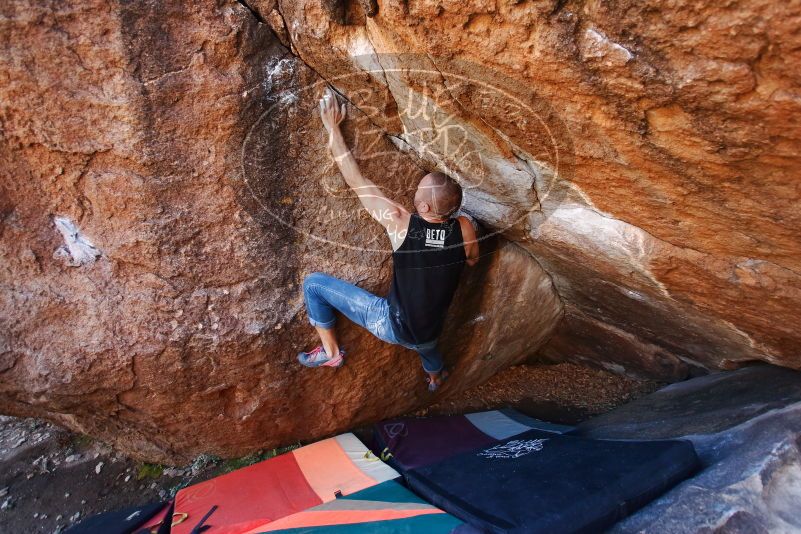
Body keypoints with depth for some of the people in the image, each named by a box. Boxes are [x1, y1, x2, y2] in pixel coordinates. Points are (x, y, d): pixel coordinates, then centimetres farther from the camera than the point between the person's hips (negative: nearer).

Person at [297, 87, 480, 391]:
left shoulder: (400, 224, -24)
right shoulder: (464, 229, -15)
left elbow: (356, 181, -16)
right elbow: (473, 260, 9)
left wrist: (332, 128, -7)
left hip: (393, 326, -5)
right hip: (429, 332, 5)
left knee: (314, 283, 1)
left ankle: (331, 352, 16)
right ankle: (435, 377, 75)